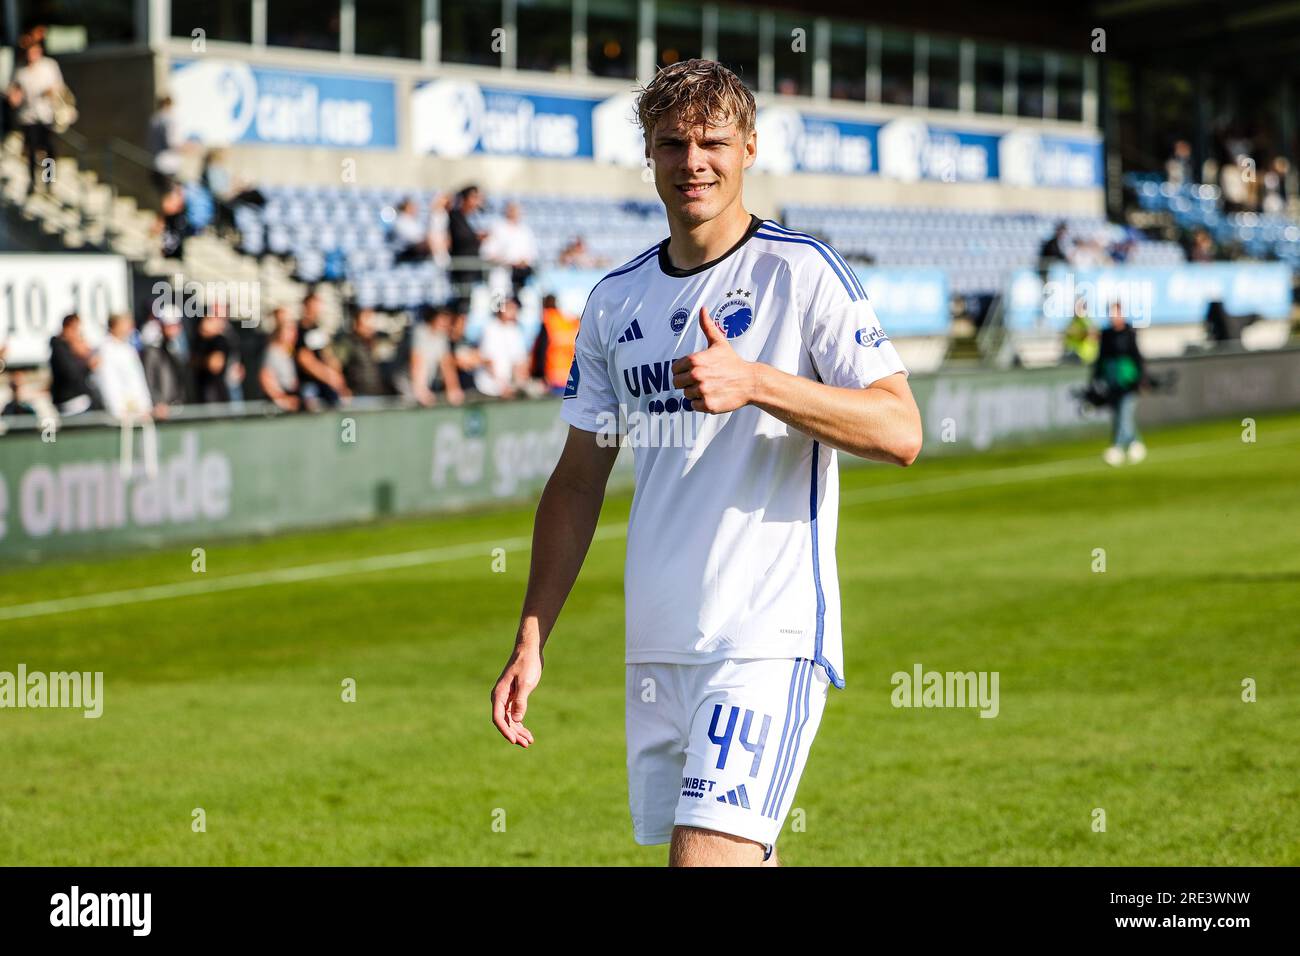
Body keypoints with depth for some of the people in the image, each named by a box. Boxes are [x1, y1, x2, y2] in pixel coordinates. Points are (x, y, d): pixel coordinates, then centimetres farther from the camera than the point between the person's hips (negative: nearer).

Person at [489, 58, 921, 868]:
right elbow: (579, 481, 17)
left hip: (770, 640, -6)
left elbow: (900, 432, -12)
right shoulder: (616, 301, 12)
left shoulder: (801, 271, -4)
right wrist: (531, 641, 12)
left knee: (709, 852, -17)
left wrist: (754, 382, -24)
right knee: (738, 857, 8)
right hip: (655, 646, 6)